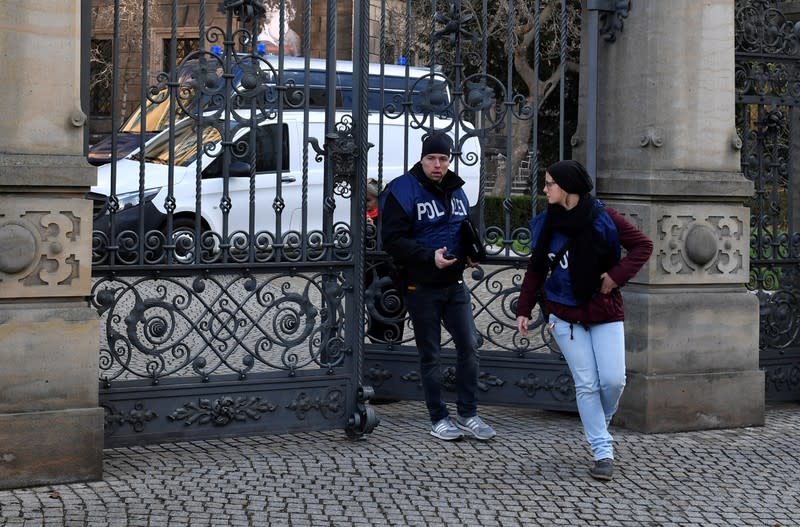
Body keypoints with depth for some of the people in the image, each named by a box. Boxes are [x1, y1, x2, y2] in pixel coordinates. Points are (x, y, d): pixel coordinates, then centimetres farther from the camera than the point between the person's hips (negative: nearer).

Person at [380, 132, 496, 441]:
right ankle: (439, 419, 15)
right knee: (430, 355, 5)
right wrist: (430, 257, -26)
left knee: (469, 346, 2)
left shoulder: (455, 190, 10)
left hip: (454, 284, 6)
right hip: (421, 287, -5)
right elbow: (393, 240, -17)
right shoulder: (402, 191, -11)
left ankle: (467, 415, 13)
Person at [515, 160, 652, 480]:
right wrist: (524, 309, 4)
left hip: (604, 312, -1)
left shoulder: (603, 218, -7)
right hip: (565, 315, 2)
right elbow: (535, 270, 9)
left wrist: (617, 275, -14)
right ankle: (603, 453, 4)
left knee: (613, 380, -6)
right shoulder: (545, 225, 2)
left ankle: (600, 423, 27)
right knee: (586, 384, -2)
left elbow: (643, 245, -4)